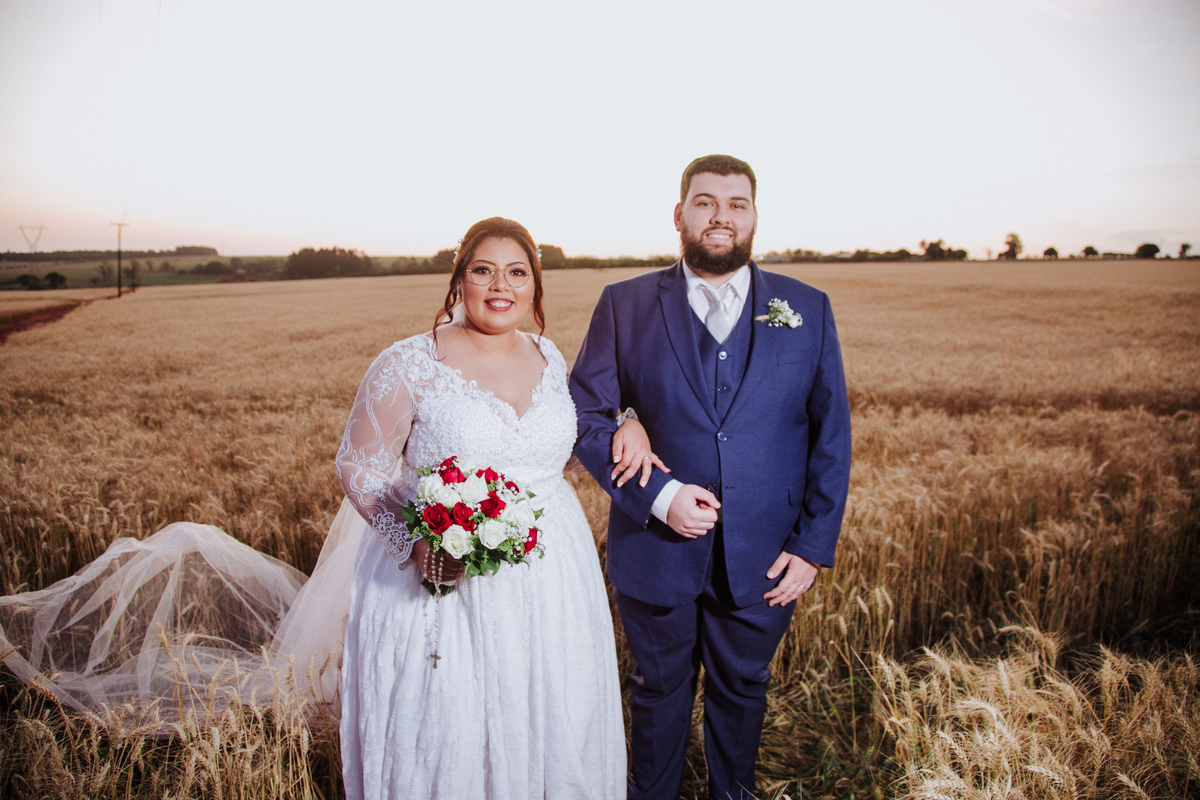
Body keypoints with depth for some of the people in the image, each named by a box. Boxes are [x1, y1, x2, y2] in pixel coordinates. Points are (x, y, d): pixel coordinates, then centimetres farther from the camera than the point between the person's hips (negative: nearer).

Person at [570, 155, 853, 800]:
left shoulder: (807, 310, 0)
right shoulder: (625, 305, -3)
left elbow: (831, 437, 1)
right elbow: (586, 416, -4)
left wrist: (813, 546, -4)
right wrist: (658, 495, -16)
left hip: (764, 560, 1)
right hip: (656, 551, -1)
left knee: (742, 691, 22)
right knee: (659, 691, 20)